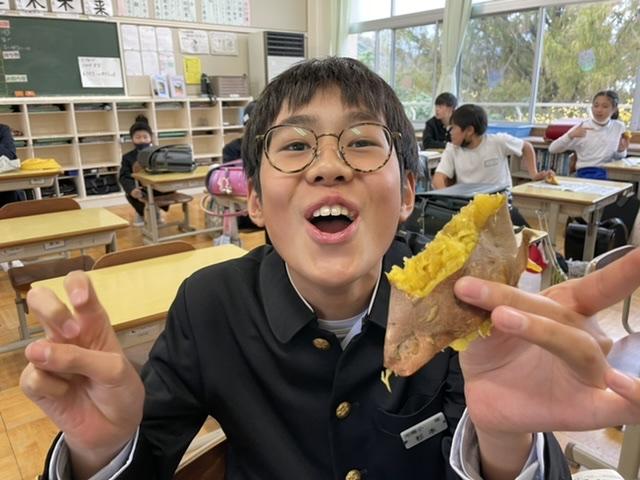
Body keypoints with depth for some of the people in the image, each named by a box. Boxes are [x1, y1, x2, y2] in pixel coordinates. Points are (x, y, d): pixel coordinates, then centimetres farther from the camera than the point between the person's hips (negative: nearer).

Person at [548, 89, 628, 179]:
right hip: (586, 172, -3)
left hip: (610, 172, 3)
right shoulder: (582, 127, 2)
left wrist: (621, 150, -3)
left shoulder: (619, 127, 9)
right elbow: (552, 149, -6)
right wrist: (570, 135, -21)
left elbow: (618, 157, 20)